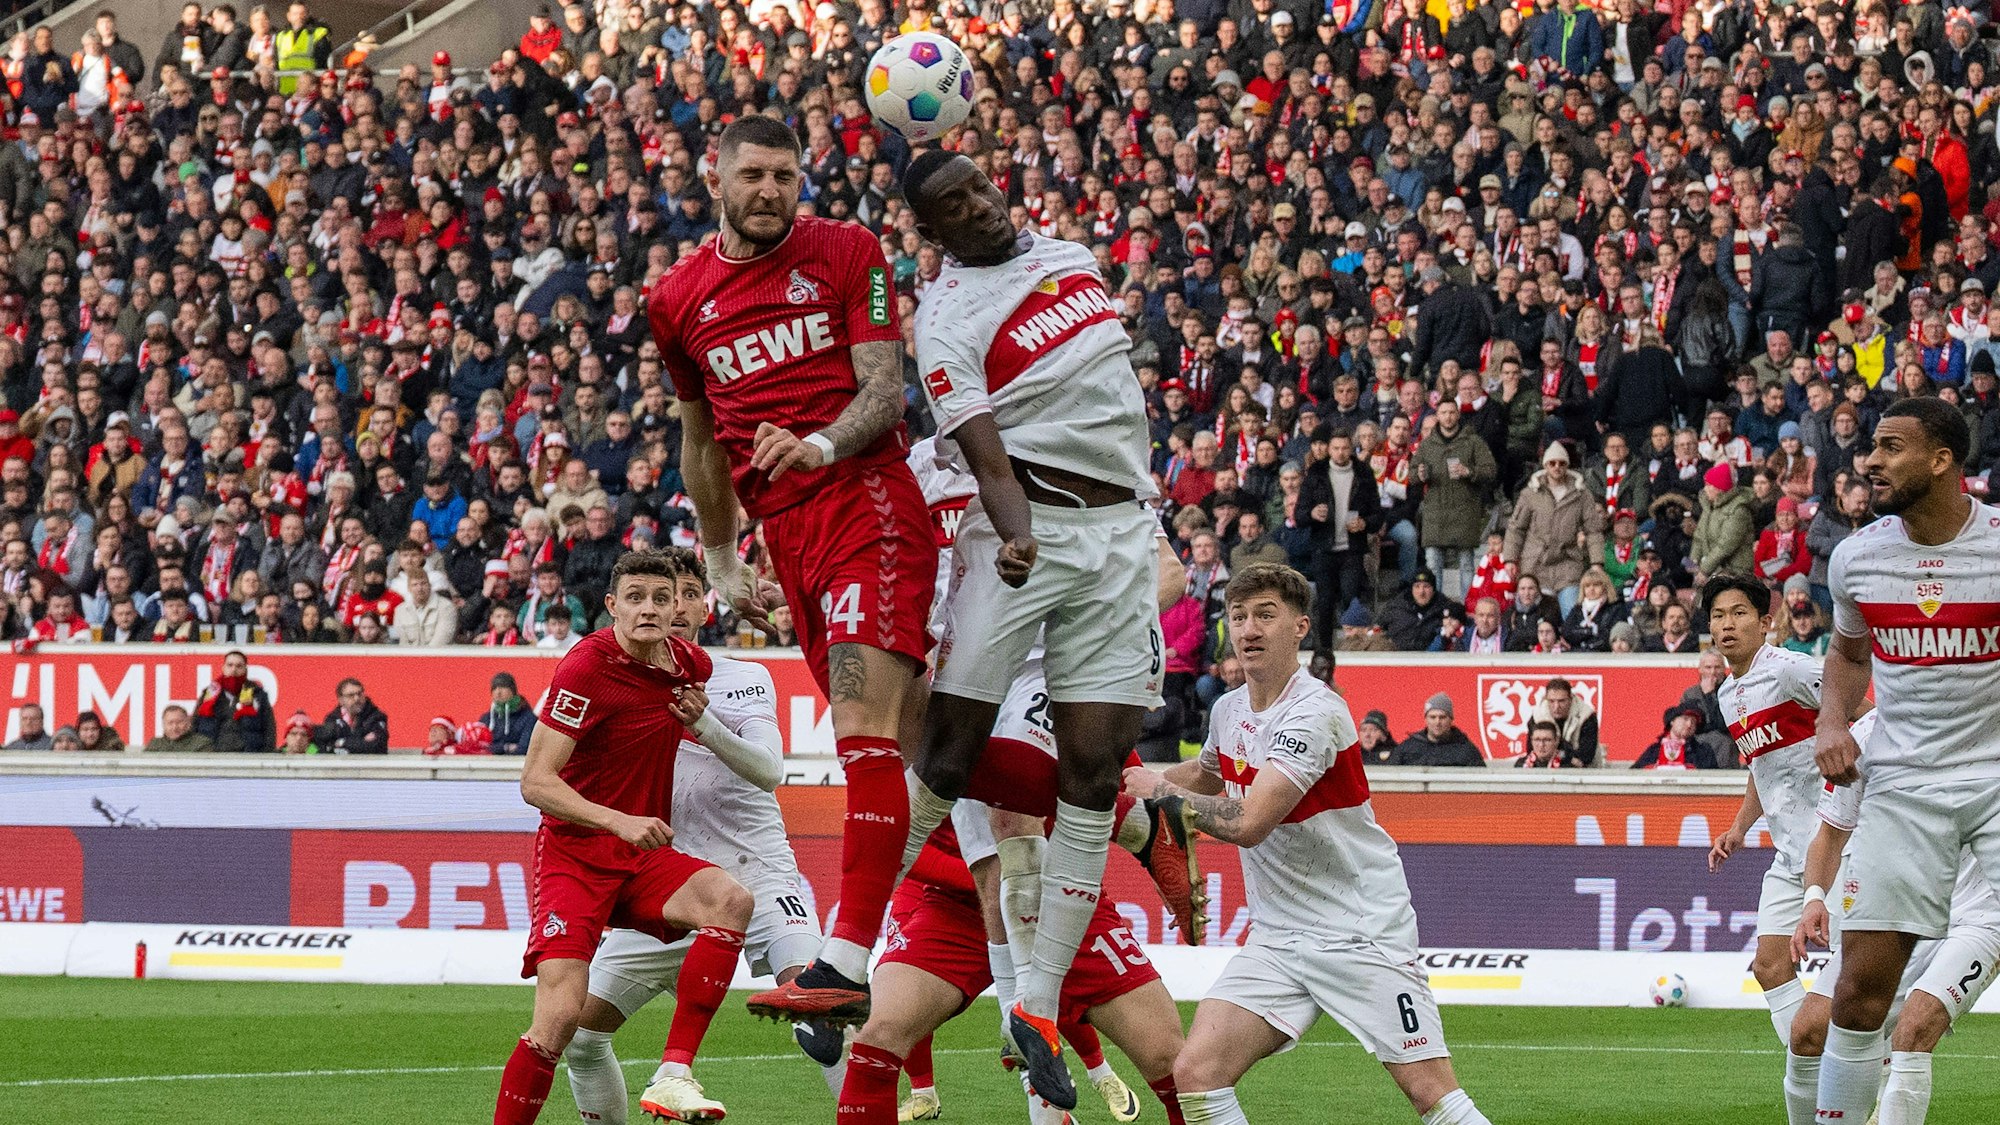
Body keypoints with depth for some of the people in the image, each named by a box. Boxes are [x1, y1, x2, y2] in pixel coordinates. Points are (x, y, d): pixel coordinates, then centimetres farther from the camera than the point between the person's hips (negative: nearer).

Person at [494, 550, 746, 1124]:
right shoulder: (586, 667, -14)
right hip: (576, 855, -5)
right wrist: (619, 822, -30)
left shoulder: (691, 663, 5)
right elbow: (535, 782, -18)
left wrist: (697, 717, 3)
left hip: (644, 858, 5)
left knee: (731, 900, -25)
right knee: (560, 1017, -19)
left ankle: (674, 1076, -26)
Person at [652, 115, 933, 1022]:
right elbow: (702, 439, 27)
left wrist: (824, 444, -24)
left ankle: (847, 963, -28)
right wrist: (720, 563, 26)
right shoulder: (679, 300, 15)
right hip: (787, 534, 5)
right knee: (898, 745, 8)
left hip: (866, 498, -5)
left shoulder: (846, 253, 2)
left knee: (865, 733, -18)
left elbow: (885, 387, -5)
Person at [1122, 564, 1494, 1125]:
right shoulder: (1228, 709, 8)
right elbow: (1206, 773, 33)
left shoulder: (1315, 712, -18)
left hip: (1363, 930, -7)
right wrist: (1132, 780, 17)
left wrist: (1160, 790, -11)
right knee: (1195, 1074, -11)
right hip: (1277, 936, 7)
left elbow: (1248, 824, -25)